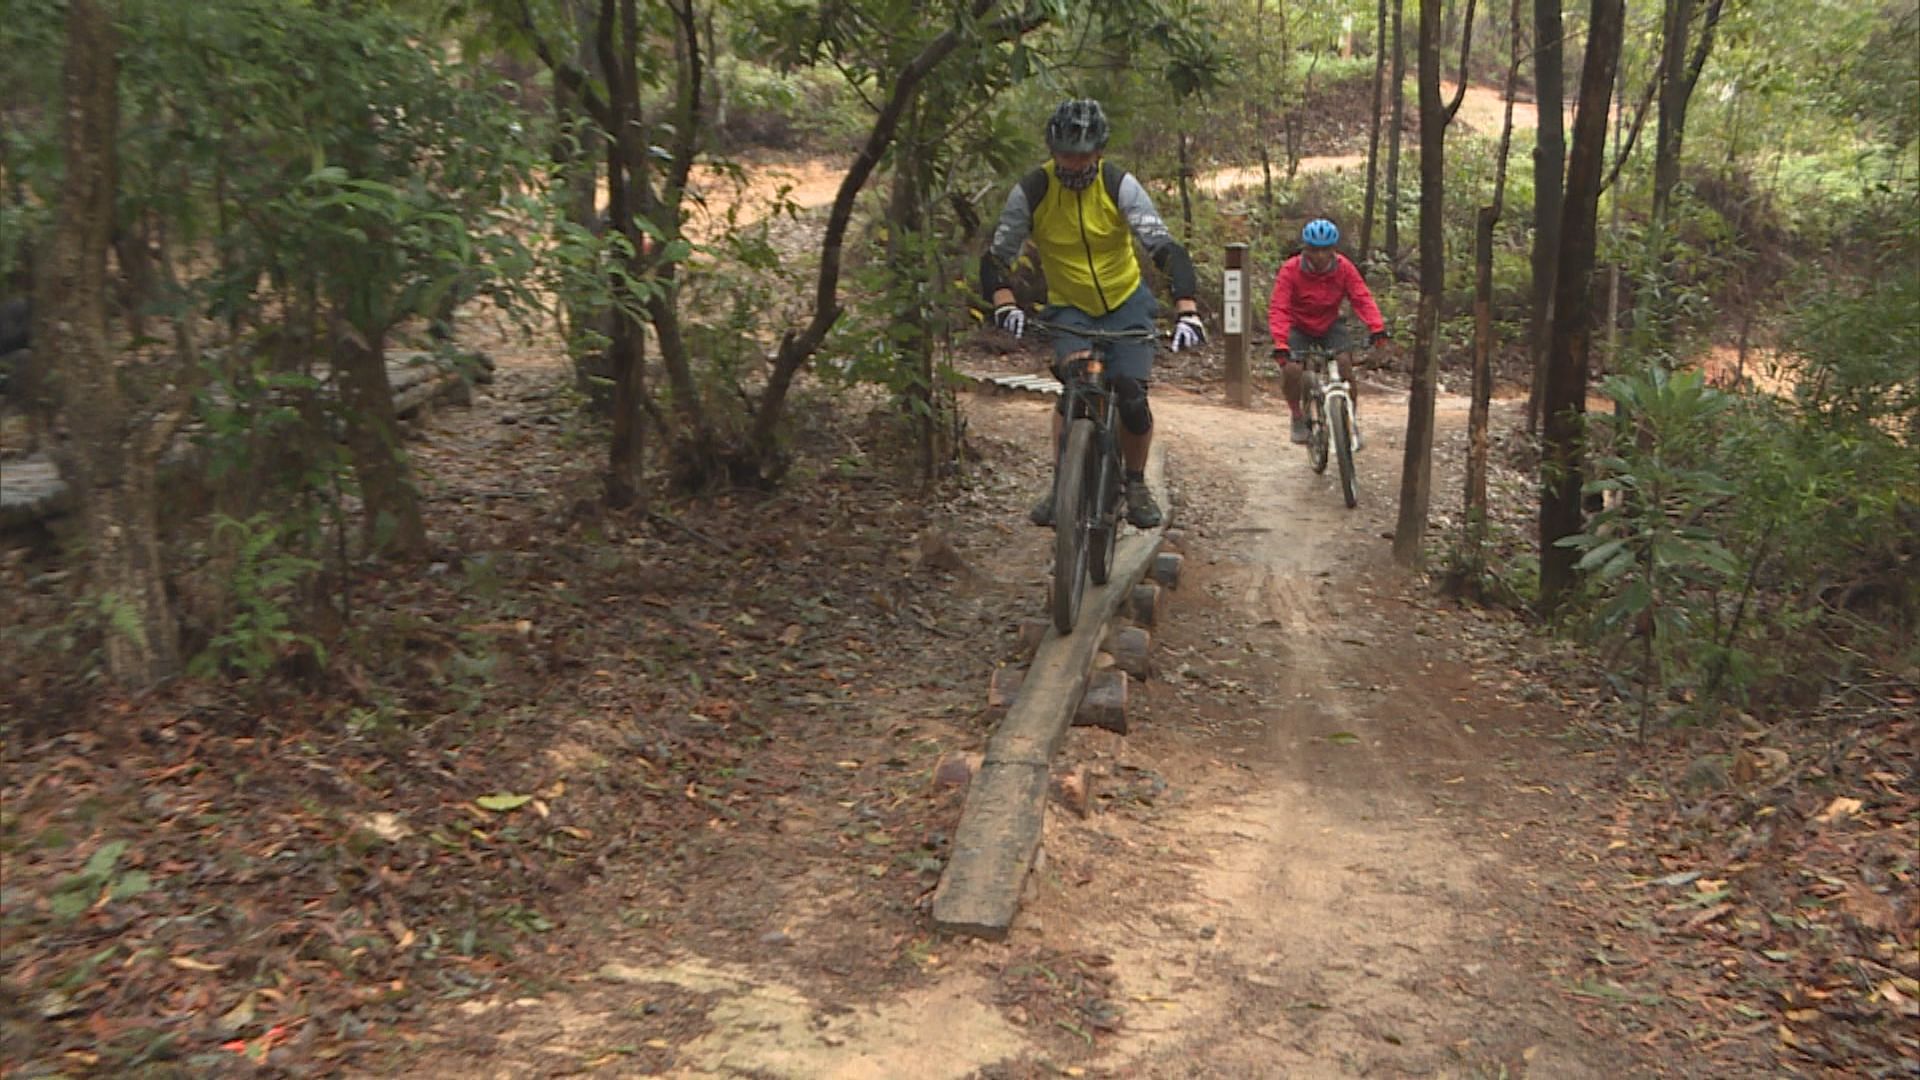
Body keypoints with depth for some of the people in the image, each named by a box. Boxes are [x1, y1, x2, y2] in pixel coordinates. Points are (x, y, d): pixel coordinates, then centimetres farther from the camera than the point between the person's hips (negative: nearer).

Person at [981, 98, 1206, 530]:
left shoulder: (1119, 185, -18)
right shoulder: (1030, 192, -16)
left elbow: (1166, 248, -24)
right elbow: (995, 258, -13)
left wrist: (1187, 310, -37)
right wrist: (1005, 305, -32)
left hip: (1126, 302, 0)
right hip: (1068, 308, 0)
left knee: (1132, 396, -11)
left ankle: (1136, 484, 13)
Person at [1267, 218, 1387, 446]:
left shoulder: (1344, 268, -15)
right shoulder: (1290, 270, -23)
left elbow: (1362, 298, -21)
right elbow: (1278, 310, -29)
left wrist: (1377, 328, -38)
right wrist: (1280, 345, -44)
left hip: (1330, 327, 2)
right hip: (1299, 329, -2)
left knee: (1344, 363, -20)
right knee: (1291, 370, -23)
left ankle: (1351, 420, -1)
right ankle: (1298, 417, 4)